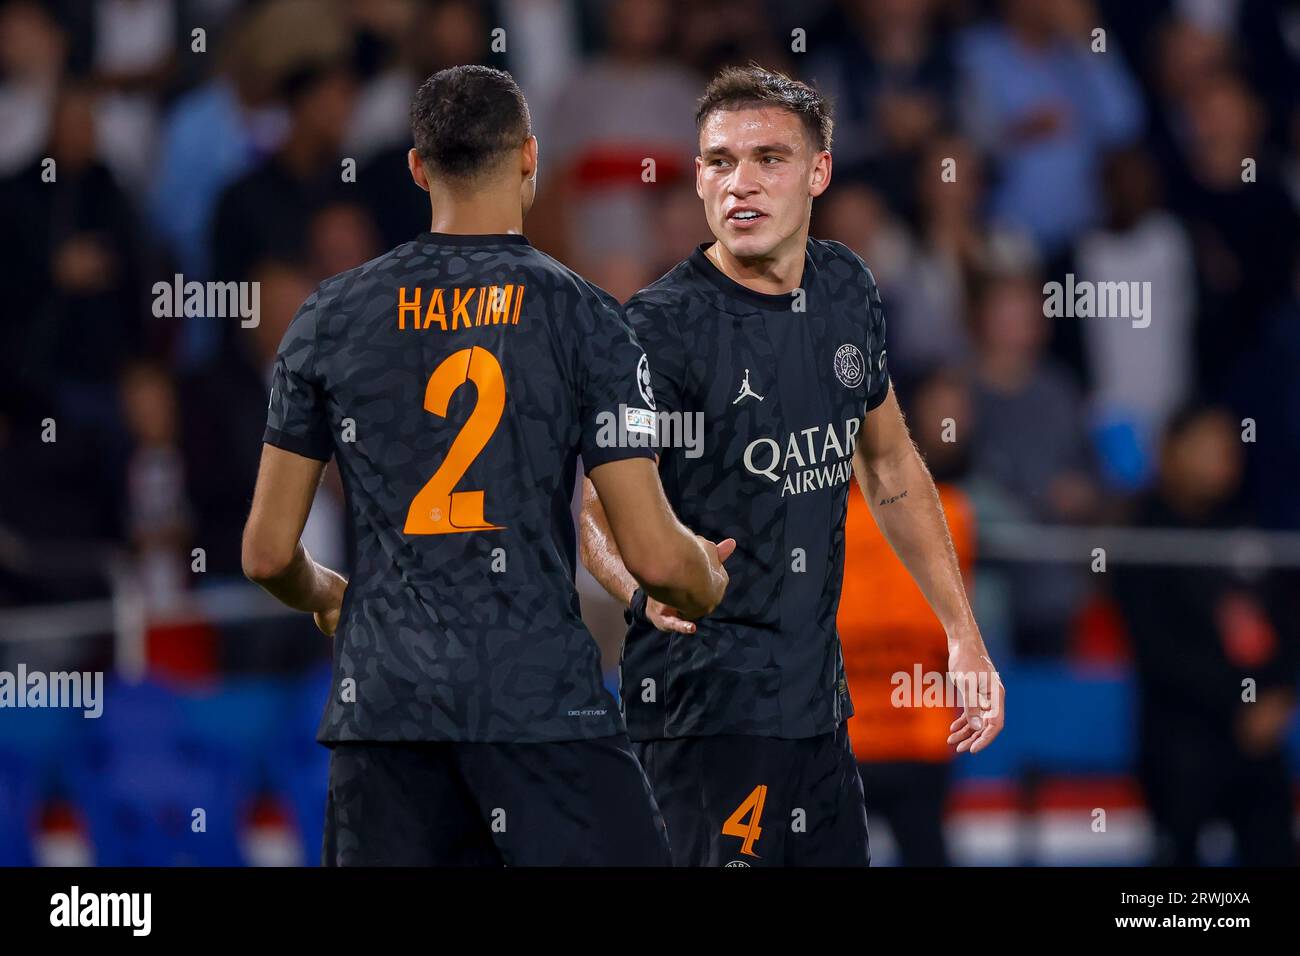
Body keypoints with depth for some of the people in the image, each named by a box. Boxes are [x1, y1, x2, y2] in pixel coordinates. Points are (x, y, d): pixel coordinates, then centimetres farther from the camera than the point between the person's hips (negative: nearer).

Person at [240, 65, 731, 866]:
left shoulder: (332, 318, 6)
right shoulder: (582, 317, -2)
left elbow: (268, 554, 9)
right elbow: (654, 556, -5)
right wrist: (707, 585, 18)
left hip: (382, 702, 3)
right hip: (543, 700, -3)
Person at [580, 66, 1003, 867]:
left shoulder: (846, 290, 8)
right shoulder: (661, 327, -12)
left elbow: (890, 466, 21)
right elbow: (602, 511, -13)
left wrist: (964, 634, 21)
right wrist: (646, 591, -35)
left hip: (818, 701, 7)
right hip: (706, 704, -7)